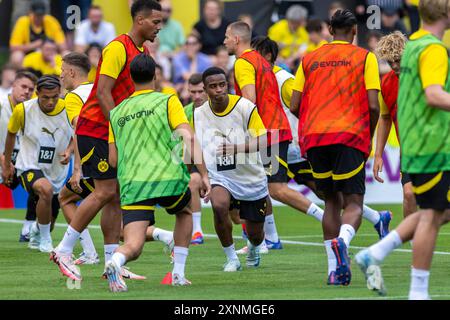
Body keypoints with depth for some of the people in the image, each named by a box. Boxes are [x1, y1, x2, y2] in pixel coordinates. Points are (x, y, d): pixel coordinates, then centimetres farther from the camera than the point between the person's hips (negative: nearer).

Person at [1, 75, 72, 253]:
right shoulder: (23, 110, -15)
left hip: (57, 170, 3)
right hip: (30, 166, -3)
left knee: (47, 223, 16)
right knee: (46, 190, -36)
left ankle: (36, 231, 56)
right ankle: (45, 241, -16)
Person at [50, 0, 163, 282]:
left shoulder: (143, 54, 13)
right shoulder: (118, 48, -15)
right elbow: (103, 94, -20)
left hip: (117, 132, 9)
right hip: (95, 129, -9)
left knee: (117, 195, 4)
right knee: (105, 191, -13)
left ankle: (111, 264, 6)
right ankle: (64, 251, -5)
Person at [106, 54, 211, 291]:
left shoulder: (116, 113, 17)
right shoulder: (167, 101, 6)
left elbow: (113, 160, 17)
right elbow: (189, 139, -6)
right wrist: (204, 176, -6)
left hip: (131, 183, 1)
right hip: (168, 177, -1)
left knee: (132, 247, -4)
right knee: (184, 211, 32)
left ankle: (115, 262, -40)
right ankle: (178, 273, 23)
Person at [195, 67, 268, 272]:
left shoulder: (245, 107, -14)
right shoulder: (199, 114, -3)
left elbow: (261, 142, -18)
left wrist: (236, 148, -35)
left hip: (251, 178, -1)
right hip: (220, 177, 1)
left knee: (255, 235, 6)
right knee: (219, 205, -33)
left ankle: (253, 249, 48)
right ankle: (231, 259, -12)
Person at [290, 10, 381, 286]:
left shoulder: (309, 59, 15)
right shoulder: (364, 57, 6)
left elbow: (295, 105, 9)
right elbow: (373, 105, -4)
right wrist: (369, 137, 11)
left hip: (313, 138, 3)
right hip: (350, 136, -3)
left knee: (332, 200, 15)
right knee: (354, 202, -2)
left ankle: (334, 269, 8)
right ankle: (342, 241, -35)